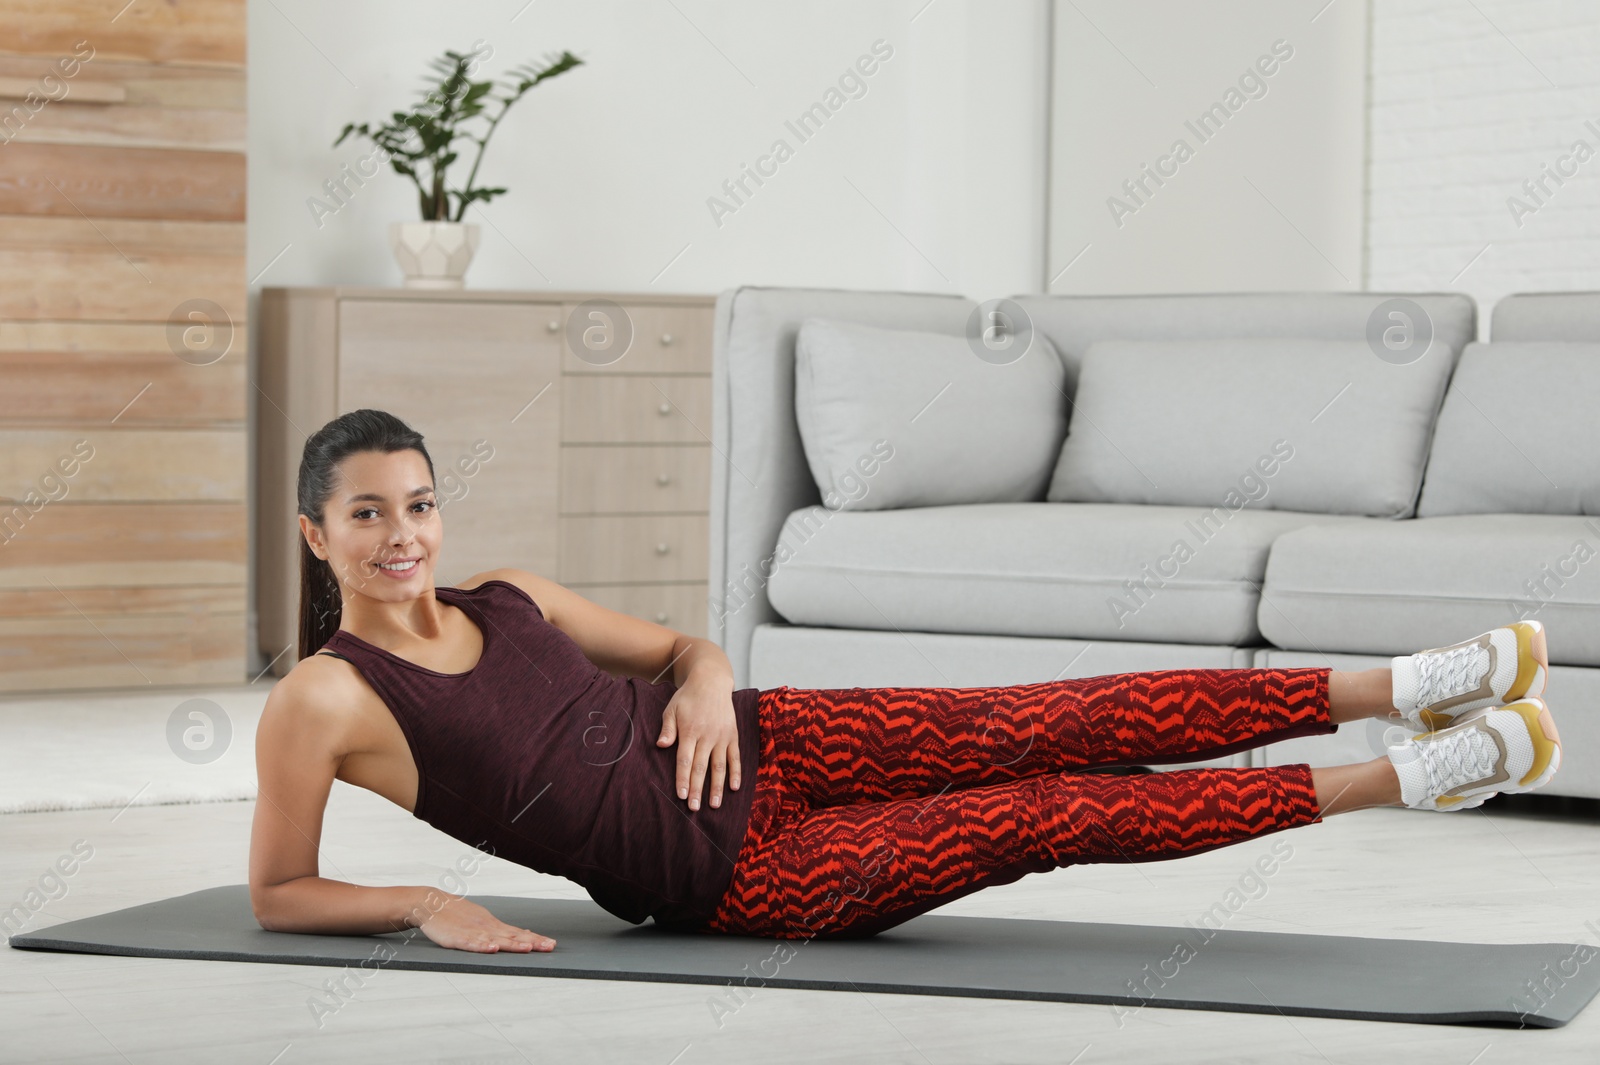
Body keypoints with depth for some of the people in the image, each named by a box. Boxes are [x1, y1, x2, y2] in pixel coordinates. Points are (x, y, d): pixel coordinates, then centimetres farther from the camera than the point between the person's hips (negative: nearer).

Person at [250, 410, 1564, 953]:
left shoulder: (504, 598, 5)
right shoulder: (321, 701, -12)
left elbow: (691, 649, 15)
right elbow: (280, 893, -4)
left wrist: (704, 685, -9)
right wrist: (428, 904, -18)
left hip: (763, 748, 6)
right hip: (737, 878, -6)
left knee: (1076, 727, -7)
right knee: (1045, 817, -9)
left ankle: (1401, 689, -1)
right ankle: (1402, 779, -4)